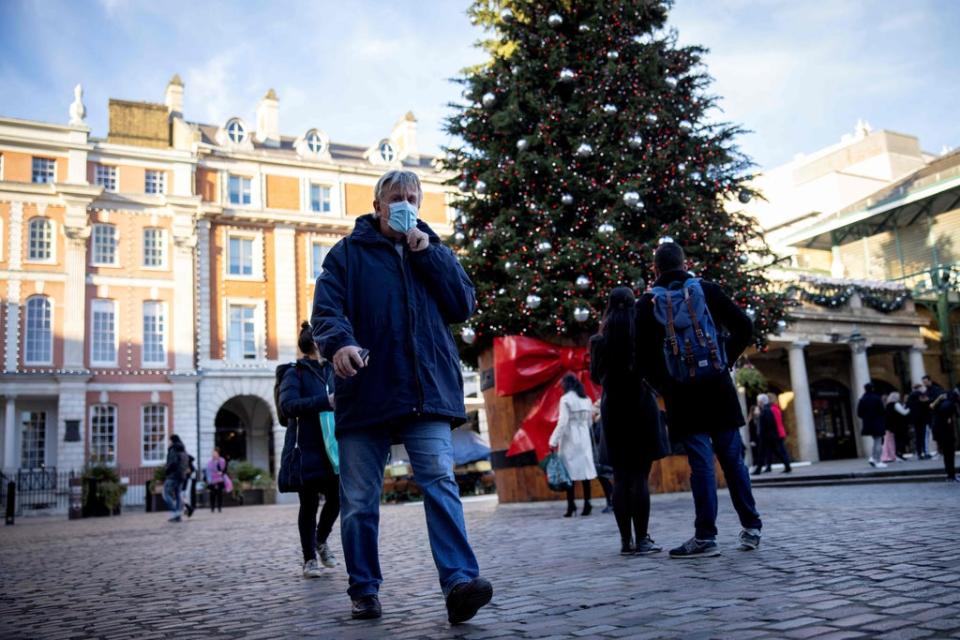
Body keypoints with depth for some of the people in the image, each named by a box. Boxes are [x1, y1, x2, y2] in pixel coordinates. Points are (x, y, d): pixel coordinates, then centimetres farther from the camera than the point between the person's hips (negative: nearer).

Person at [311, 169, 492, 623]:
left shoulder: (433, 251, 17)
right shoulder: (348, 253, 9)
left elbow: (463, 305, 5)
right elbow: (326, 309, -5)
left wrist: (428, 254, -2)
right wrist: (339, 343, -27)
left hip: (426, 392, 1)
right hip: (365, 393, 0)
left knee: (440, 483, -13)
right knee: (359, 500, 6)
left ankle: (459, 582, -17)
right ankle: (364, 591, 19)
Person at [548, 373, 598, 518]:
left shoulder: (566, 399, -9)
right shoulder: (586, 399, 11)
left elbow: (562, 422, -15)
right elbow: (590, 421, 14)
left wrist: (554, 441, -13)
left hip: (570, 439, -6)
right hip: (584, 438, 6)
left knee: (570, 471, -3)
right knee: (585, 469, 5)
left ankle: (571, 505, -6)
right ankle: (587, 504, 3)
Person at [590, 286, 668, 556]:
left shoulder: (599, 339, 4)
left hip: (612, 408, 2)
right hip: (641, 404, -2)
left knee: (620, 476, 5)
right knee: (640, 475, -3)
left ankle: (626, 540, 5)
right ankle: (642, 540, -4)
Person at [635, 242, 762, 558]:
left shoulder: (647, 304, 0)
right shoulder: (708, 290, 4)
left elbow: (643, 354, -3)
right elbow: (744, 327, 1)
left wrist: (662, 383, 8)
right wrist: (726, 359, 9)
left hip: (681, 394, -2)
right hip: (718, 389, 2)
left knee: (701, 463, -1)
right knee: (732, 459, 10)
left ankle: (705, 537, -1)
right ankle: (751, 527, 16)